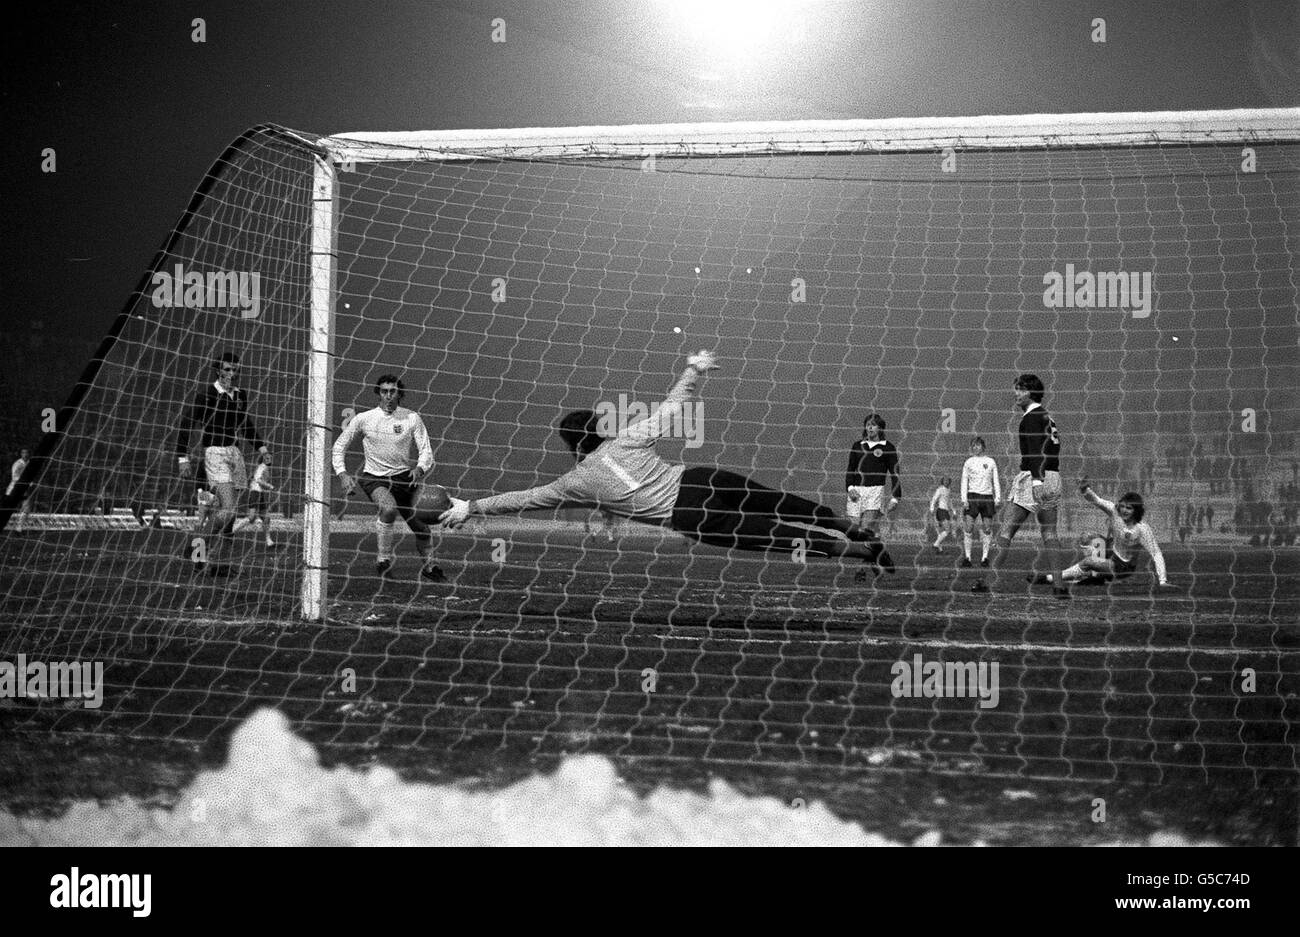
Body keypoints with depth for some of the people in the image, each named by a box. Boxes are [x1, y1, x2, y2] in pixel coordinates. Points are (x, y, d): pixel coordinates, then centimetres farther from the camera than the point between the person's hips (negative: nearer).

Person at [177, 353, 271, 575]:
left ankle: (214, 561, 9)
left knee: (230, 511, 3)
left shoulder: (240, 396, 10)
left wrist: (261, 447, 20)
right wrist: (183, 459, -13)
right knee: (227, 508, -20)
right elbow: (185, 425, -8)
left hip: (234, 452, 7)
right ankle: (198, 541, 0)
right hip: (214, 454, -7)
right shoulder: (206, 395, -9)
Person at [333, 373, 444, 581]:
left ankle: (430, 565, 27)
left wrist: (420, 468, -24)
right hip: (374, 477, -2)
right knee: (389, 509, -32)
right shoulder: (364, 419, -3)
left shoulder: (412, 418, -1)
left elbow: (426, 450, -2)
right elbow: (339, 446, 5)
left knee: (419, 524, 1)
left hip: (404, 477, 2)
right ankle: (383, 560, -18)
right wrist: (343, 474, -9)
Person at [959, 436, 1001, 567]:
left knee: (987, 529, -2)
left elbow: (996, 481, 12)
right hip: (972, 496, -1)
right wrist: (964, 499, -5)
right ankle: (966, 557, -9)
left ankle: (984, 557, 3)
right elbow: (964, 482, 6)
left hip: (987, 497, 1)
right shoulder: (968, 462, 9)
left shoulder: (990, 462, 12)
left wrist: (998, 497, 0)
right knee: (968, 528, -10)